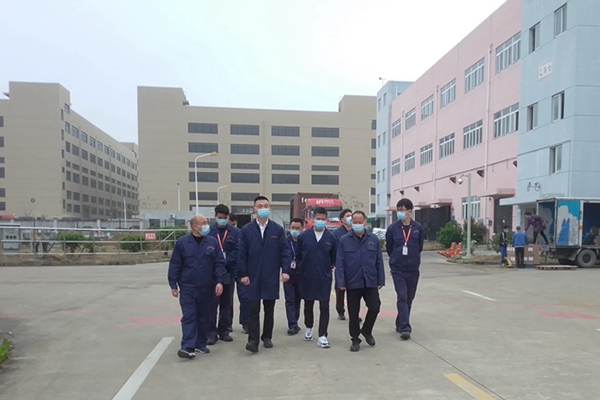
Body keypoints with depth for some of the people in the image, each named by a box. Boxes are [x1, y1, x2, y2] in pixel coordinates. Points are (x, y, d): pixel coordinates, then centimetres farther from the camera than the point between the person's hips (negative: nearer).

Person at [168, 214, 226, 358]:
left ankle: (201, 344, 24)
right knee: (189, 317, -4)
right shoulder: (182, 242, -2)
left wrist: (219, 281, -8)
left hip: (207, 288, 2)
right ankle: (188, 347, -3)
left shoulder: (212, 242, 2)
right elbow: (175, 265, 0)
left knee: (204, 317, 11)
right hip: (187, 288, -2)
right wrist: (173, 284, -1)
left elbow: (219, 263, 1)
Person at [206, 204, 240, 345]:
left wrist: (224, 263, -15)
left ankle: (224, 331, 21)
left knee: (227, 303, 10)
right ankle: (211, 332, 8)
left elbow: (237, 251, -5)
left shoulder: (235, 232, 1)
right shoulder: (208, 231, 0)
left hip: (229, 273, 2)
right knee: (212, 303, 0)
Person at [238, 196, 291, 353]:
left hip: (271, 276, 1)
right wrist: (243, 274, -5)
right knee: (253, 309, -1)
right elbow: (242, 254, 0)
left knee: (269, 309, 11)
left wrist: (285, 270, -8)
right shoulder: (246, 230, 0)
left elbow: (285, 251, 1)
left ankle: (267, 337, 24)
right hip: (253, 276, -1)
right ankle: (253, 340, 3)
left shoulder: (278, 229, 1)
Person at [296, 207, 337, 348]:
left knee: (324, 306, -3)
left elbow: (334, 257, 9)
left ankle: (322, 336, 4)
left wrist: (329, 267, 6)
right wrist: (303, 267, 9)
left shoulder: (331, 237, -2)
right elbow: (298, 255, 6)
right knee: (308, 305, 15)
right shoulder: (303, 236, -4)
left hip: (324, 277, 0)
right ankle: (309, 328, 37)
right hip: (307, 277, 1)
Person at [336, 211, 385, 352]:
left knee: (375, 307, -3)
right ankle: (355, 339, 23)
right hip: (352, 283, -1)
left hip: (371, 282, 2)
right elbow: (339, 263, -5)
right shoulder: (344, 240, -3)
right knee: (353, 313, 7)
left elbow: (379, 261, 6)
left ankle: (366, 330, 25)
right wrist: (341, 282, -11)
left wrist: (380, 280, 4)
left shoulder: (374, 239, 4)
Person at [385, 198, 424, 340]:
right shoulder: (392, 228, -6)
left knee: (409, 298, 12)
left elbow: (420, 246, 11)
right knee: (402, 297, -10)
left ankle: (401, 323, 29)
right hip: (398, 269, -2)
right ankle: (405, 328, -8)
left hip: (413, 268, 2)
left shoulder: (418, 228, -3)